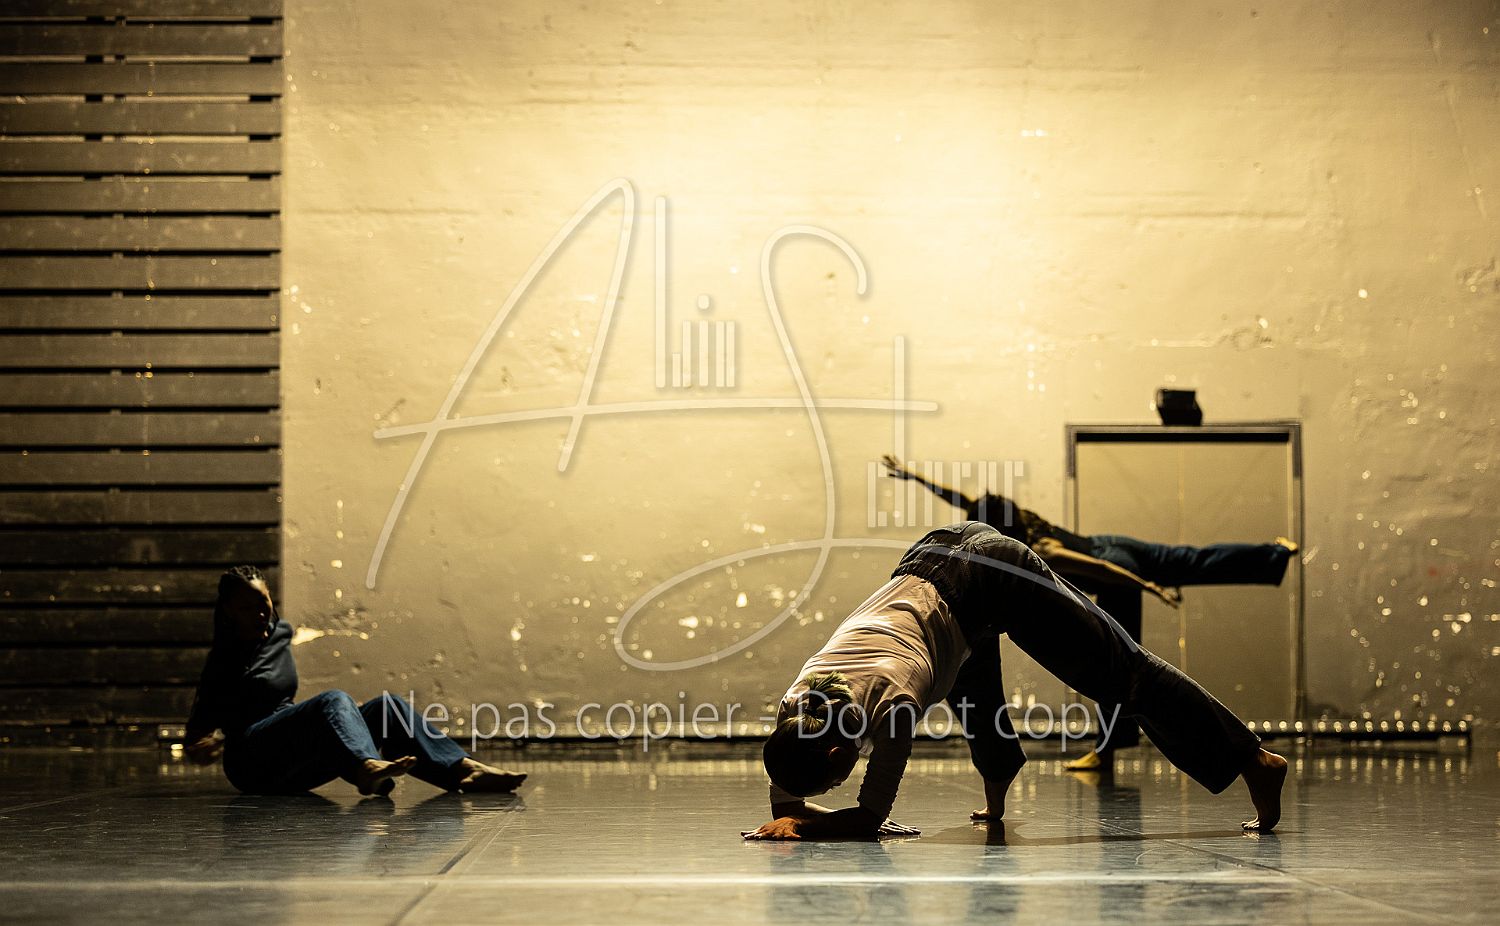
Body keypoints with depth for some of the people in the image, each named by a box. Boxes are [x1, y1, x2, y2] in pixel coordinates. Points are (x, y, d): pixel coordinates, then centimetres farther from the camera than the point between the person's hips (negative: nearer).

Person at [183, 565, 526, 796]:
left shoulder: (279, 632, 14)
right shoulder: (224, 659, -7)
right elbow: (196, 739, -10)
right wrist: (208, 747, -25)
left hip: (293, 767, 7)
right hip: (253, 764, -7)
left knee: (387, 706, -10)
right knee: (333, 701, -32)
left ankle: (464, 770, -29)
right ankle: (366, 769, -65)